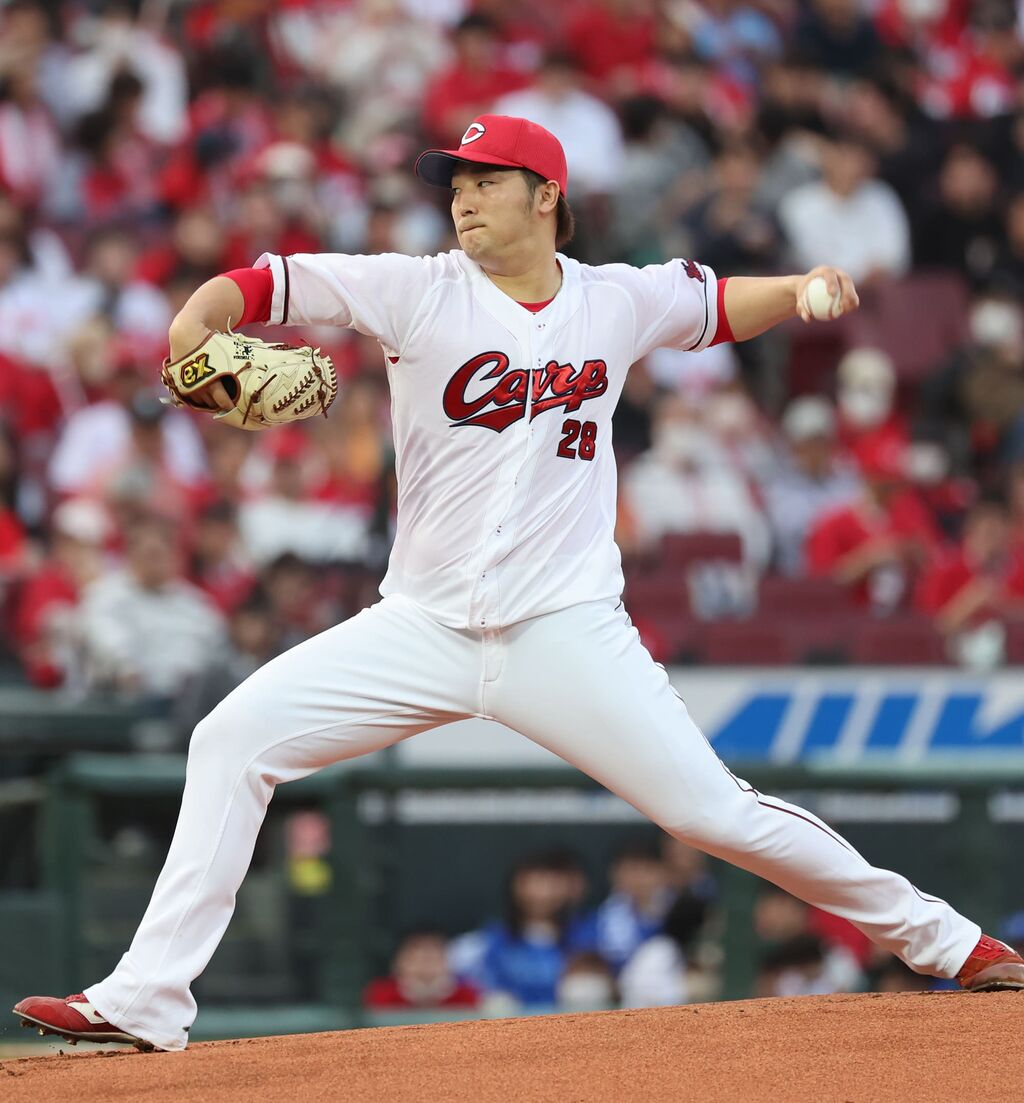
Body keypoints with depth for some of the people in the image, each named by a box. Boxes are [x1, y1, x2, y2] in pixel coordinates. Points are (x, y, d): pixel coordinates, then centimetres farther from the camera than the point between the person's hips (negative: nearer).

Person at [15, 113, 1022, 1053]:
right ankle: (147, 999, -9)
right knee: (235, 738, -11)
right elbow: (247, 289, -6)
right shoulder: (418, 293, -1)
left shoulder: (618, 301, 5)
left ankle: (933, 937, 11)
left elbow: (722, 305, 23)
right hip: (423, 628, 1)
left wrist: (805, 287, 2)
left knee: (714, 811, -8)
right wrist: (193, 334, -28)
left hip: (566, 632, -1)